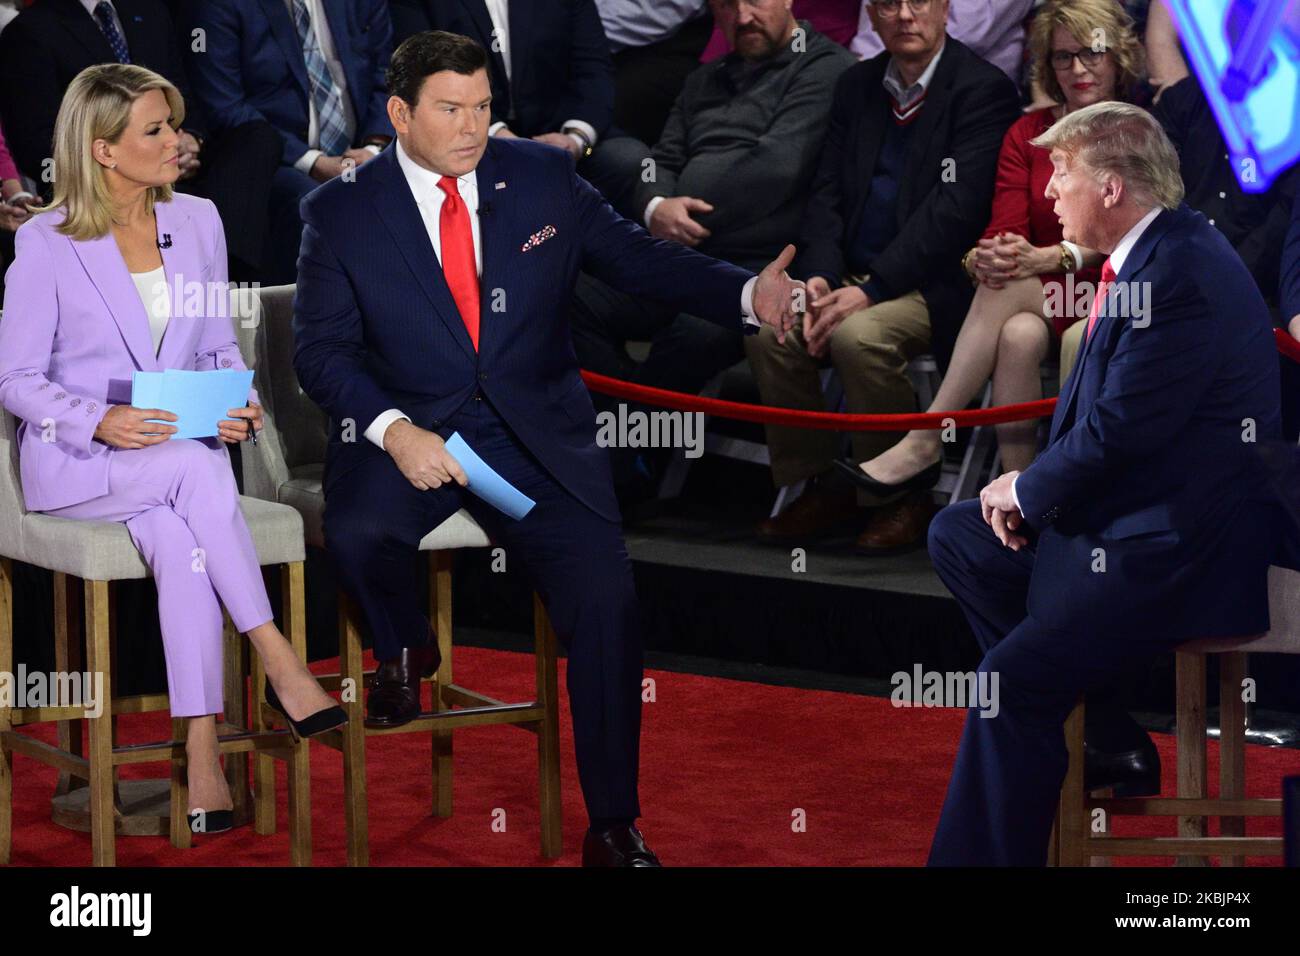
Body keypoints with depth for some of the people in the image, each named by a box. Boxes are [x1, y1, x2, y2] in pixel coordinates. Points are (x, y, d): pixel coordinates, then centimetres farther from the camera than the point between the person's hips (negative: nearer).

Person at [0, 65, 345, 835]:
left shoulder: (198, 221, 8)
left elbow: (220, 349, 15)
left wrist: (238, 407, -8)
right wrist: (102, 422, -22)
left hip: (185, 450, 3)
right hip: (76, 461, -3)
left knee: (182, 541, -32)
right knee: (196, 467, -35)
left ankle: (202, 750, -36)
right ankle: (278, 662, -31)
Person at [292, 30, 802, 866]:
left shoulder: (543, 178, 5)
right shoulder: (342, 211, 0)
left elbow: (640, 259, 5)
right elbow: (321, 349, -3)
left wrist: (749, 295, -12)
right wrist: (394, 430, -21)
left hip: (537, 434, 1)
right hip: (412, 431, -1)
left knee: (607, 602, -17)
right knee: (357, 530, -33)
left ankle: (614, 828, -3)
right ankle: (405, 649, 5)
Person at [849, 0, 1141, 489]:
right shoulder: (1026, 135, 13)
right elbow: (1004, 232, 2)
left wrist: (1047, 258, -28)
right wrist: (980, 258, -24)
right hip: (1034, 301, 3)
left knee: (1006, 289, -32)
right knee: (1017, 336, -33)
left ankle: (922, 445, -33)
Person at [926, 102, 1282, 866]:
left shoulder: (1176, 275, -23)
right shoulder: (1153, 250, 7)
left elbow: (1120, 430, -25)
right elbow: (1099, 404, 15)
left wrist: (1028, 490, -8)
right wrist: (1032, 487, 2)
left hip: (1180, 552, -11)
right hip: (1130, 511, 11)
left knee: (1011, 681, -20)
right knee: (957, 538, 16)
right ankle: (1102, 734, 14)